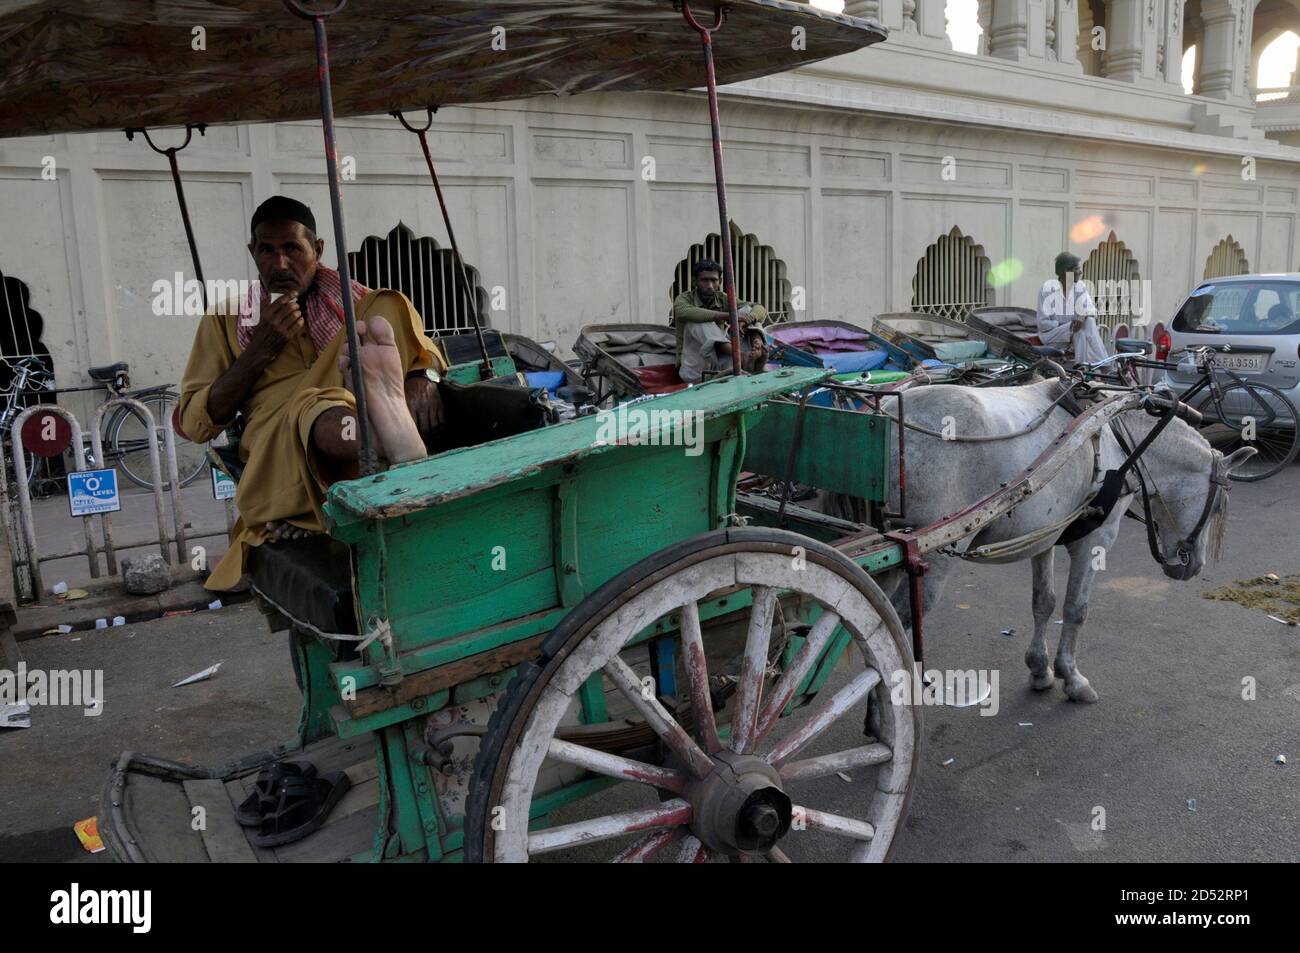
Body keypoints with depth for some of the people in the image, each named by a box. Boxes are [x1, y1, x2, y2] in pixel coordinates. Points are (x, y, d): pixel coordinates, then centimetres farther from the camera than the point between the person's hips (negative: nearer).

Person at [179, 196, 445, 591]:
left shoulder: (348, 298, 23)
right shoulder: (226, 318, 18)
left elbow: (421, 343, 12)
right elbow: (194, 425, 9)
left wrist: (423, 377, -14)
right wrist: (263, 345, 0)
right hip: (283, 451, -1)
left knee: (388, 307, -13)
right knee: (312, 409, -37)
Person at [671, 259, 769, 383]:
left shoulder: (723, 300, 7)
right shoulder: (684, 299, -4)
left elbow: (760, 309, -3)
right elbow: (684, 312, -31)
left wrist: (746, 320, -27)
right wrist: (729, 316, -36)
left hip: (719, 366, 4)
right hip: (695, 368, -4)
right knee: (698, 321, -26)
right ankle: (740, 356, -42)